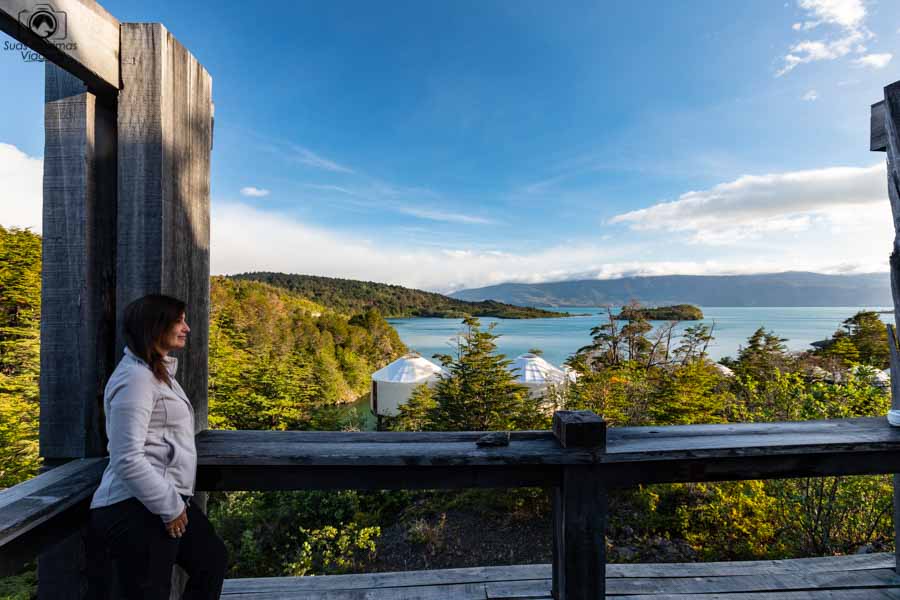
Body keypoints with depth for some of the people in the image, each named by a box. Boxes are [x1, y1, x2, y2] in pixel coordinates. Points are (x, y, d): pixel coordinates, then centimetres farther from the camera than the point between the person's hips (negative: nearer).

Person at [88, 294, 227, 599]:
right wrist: (170, 507, -17)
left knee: (213, 559, 21)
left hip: (166, 500, 10)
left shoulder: (158, 373, 17)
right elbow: (127, 459, -23)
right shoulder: (136, 378, -16)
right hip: (137, 509, -10)